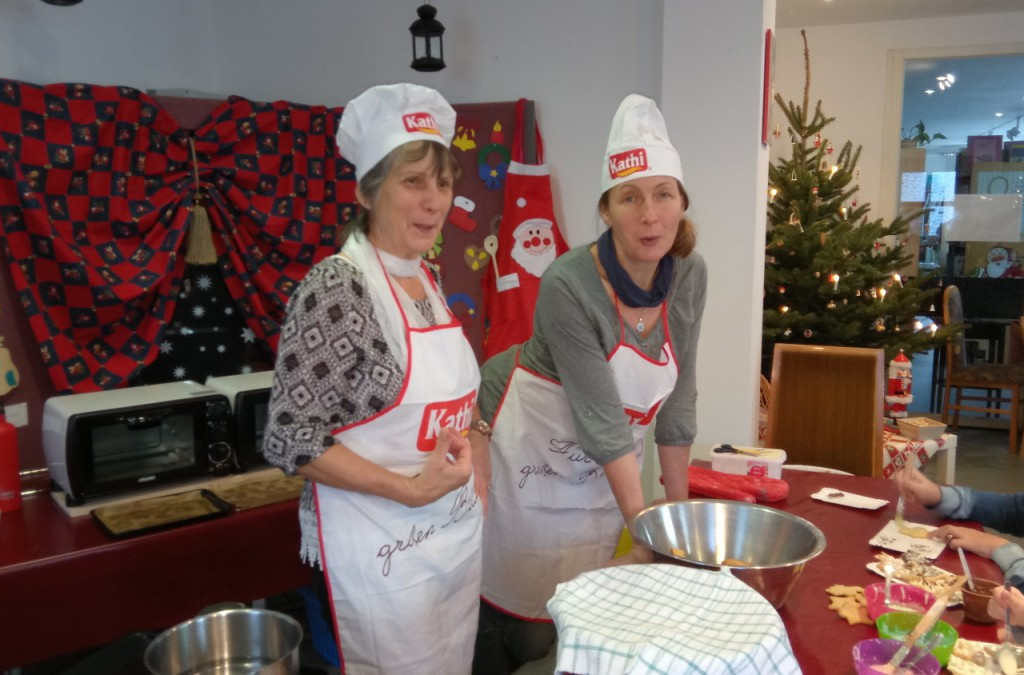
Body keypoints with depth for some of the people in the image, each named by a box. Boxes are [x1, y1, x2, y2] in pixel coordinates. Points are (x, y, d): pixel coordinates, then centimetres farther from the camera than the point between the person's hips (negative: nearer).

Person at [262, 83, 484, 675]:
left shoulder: (430, 279, 4)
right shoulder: (337, 288, -19)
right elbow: (290, 439, -19)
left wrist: (473, 494, 10)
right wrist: (411, 489, -22)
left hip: (458, 532, 7)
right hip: (382, 551, -7)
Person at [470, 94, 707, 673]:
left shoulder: (689, 276, -11)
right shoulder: (569, 285, -28)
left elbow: (678, 395, -3)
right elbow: (603, 420, -26)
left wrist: (679, 504, 1)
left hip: (604, 463, 5)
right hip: (529, 446, -5)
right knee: (516, 604, 7)